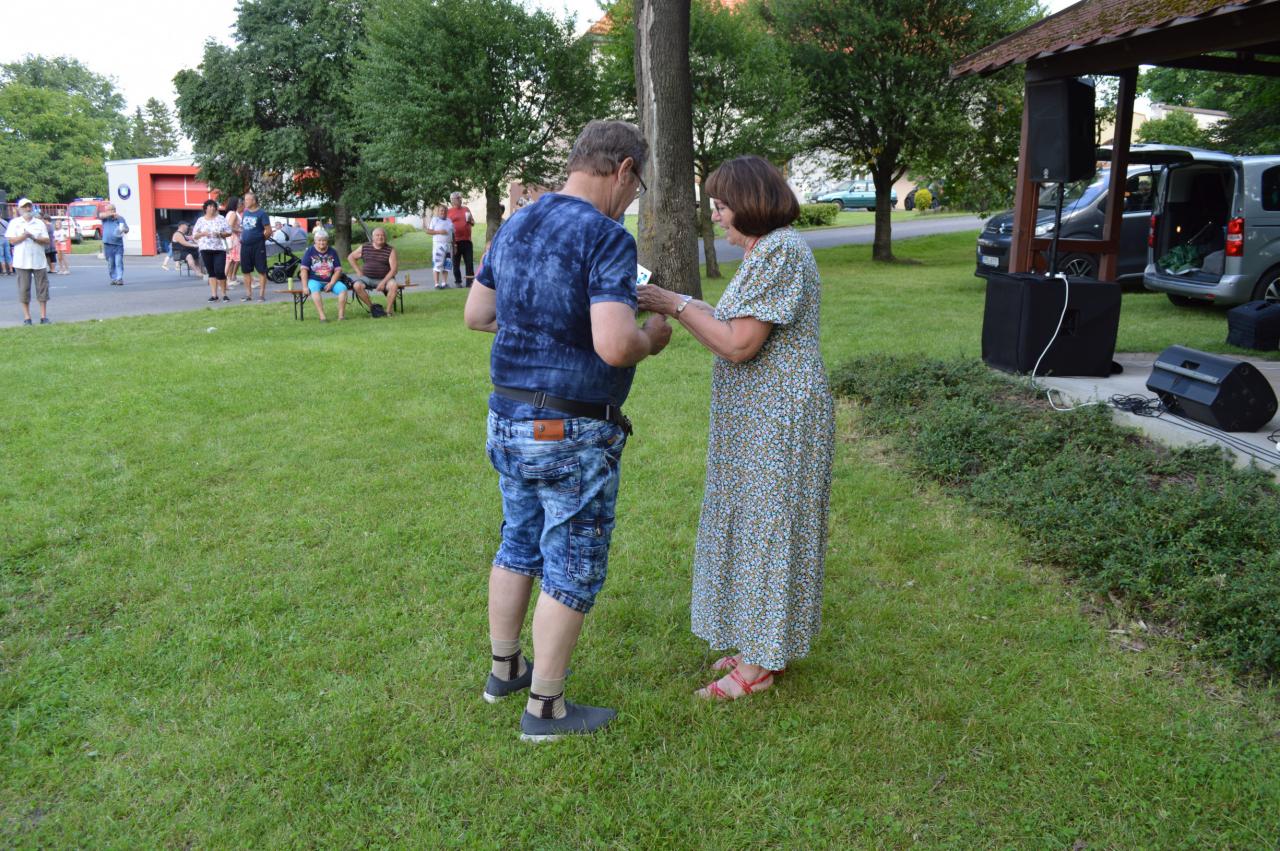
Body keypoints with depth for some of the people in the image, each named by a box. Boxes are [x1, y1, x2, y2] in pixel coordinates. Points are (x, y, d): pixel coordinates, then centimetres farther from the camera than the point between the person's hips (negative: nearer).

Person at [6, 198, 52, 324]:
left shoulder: (39, 223, 11)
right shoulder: (14, 223, 7)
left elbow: (47, 241, 3)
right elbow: (11, 240, -2)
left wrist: (34, 238, -12)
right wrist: (24, 236, -16)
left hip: (39, 261, 1)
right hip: (22, 261, -1)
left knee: (42, 287, 0)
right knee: (24, 289, 0)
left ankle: (44, 316, 6)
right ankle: (27, 317, 5)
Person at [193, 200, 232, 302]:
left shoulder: (221, 219, 6)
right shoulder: (200, 220, 9)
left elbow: (229, 232, 5)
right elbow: (194, 235, 9)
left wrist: (220, 234, -13)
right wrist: (203, 233, -10)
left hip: (219, 249, -2)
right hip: (206, 249, 2)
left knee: (220, 272, -12)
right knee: (211, 272, 5)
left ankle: (224, 294, 0)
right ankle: (214, 294, 8)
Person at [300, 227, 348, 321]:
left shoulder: (332, 252, 10)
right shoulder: (309, 252, 3)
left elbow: (338, 270, 4)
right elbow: (304, 269, -3)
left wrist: (331, 283, -11)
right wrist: (305, 287, -14)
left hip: (330, 281, 3)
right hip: (314, 280, -3)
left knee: (343, 288, -26)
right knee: (315, 290, -36)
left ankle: (341, 315, -29)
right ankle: (322, 316, -44)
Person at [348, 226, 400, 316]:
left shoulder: (390, 250, -2)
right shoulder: (364, 248, 6)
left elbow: (394, 269, -9)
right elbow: (350, 257, 20)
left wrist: (383, 282, -20)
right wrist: (358, 271, 7)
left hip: (384, 279, -2)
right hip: (366, 278, 2)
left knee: (394, 285, -33)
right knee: (357, 285, -29)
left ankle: (389, 310, -18)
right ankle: (371, 307, -12)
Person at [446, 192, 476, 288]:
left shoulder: (466, 209, 14)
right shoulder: (448, 211, 1)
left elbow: (473, 222, 21)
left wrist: (470, 220, -4)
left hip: (467, 240, 3)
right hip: (455, 241, -3)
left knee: (470, 262, 1)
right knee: (456, 263, 3)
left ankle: (470, 281, 5)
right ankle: (458, 281, 11)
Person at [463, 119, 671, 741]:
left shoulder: (516, 226, 7)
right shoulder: (607, 237, -18)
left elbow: (476, 315, 15)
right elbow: (614, 346, -28)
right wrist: (650, 338, -7)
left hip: (507, 420, 8)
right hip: (571, 435, -8)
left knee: (518, 546, 22)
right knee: (573, 568, 6)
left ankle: (503, 670, 38)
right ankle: (544, 707, 18)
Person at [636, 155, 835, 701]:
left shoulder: (778, 252, -19)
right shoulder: (765, 251, 13)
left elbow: (738, 345, -22)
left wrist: (676, 305, -13)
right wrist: (682, 308, 5)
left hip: (779, 420, -10)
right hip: (760, 417, 10)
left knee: (766, 529, 0)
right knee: (756, 526, 16)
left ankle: (759, 666, 13)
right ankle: (762, 645, 30)